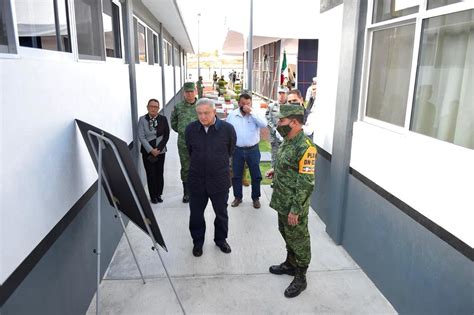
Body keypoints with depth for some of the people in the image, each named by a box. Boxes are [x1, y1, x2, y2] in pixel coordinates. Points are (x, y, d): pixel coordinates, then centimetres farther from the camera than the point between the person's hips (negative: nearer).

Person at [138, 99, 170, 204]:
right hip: (147, 151, -1)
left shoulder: (163, 119, 0)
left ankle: (158, 195, 21)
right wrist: (151, 150, -14)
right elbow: (141, 137, -6)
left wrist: (158, 149, -10)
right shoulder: (142, 119, -2)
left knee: (159, 173, 6)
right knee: (150, 174, 2)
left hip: (160, 151, 1)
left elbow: (166, 135, -1)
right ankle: (153, 196, 15)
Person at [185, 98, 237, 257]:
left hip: (220, 180, -1)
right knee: (196, 214, 14)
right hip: (196, 180, 1)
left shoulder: (227, 129, -13)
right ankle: (198, 241, 36)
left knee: (221, 213, 16)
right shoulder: (190, 129, -7)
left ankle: (221, 239, 40)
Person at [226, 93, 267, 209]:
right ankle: (238, 197, 27)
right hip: (237, 150, 1)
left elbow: (264, 124, -23)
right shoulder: (232, 115, -1)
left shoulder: (255, 113, -5)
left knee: (256, 175, 7)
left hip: (253, 150, -1)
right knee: (236, 175, 10)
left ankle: (255, 198, 24)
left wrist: (251, 112, -24)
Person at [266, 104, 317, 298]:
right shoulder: (288, 140, 5)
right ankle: (290, 264, 45)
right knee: (285, 233, 24)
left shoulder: (305, 147, -25)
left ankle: (300, 278, 24)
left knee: (298, 239, 7)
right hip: (282, 201, 9)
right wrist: (276, 171, 6)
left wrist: (295, 209, -23)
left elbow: (306, 183, -25)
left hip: (293, 204, -9)